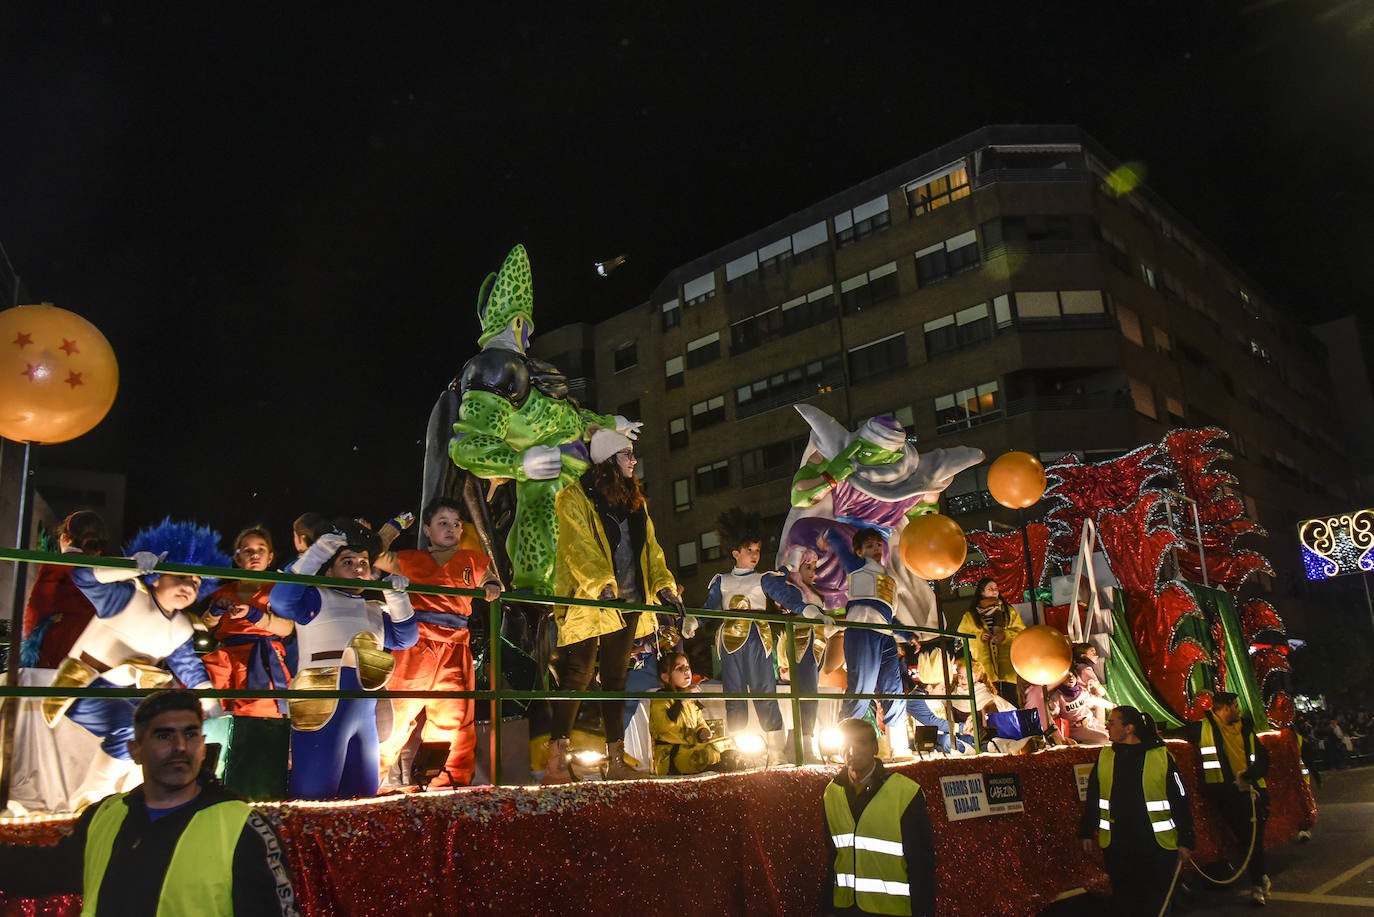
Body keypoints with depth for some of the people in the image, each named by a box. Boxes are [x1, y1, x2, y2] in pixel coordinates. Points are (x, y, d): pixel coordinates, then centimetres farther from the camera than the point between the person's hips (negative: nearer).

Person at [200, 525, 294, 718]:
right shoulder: (225, 592, 27)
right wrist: (216, 610, -4)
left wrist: (253, 614, -14)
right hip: (226, 655, 3)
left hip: (263, 658, -3)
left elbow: (287, 628, 0)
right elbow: (204, 627, 16)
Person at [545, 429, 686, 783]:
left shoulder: (635, 501, 19)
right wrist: (602, 585, -27)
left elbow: (650, 547, 16)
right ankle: (556, 763, -6)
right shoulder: (576, 497, -3)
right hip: (589, 604, -7)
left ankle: (616, 761, 15)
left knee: (615, 678, 10)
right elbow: (578, 548, -15)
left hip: (628, 603, 7)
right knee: (577, 677, -10)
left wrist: (664, 586, 3)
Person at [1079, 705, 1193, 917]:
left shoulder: (1161, 756, -7)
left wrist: (1185, 841, -4)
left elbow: (1181, 801, -4)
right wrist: (1086, 833, 12)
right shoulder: (1104, 757, 3)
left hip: (1158, 845, -3)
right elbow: (1092, 798, 11)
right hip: (1116, 847, 3)